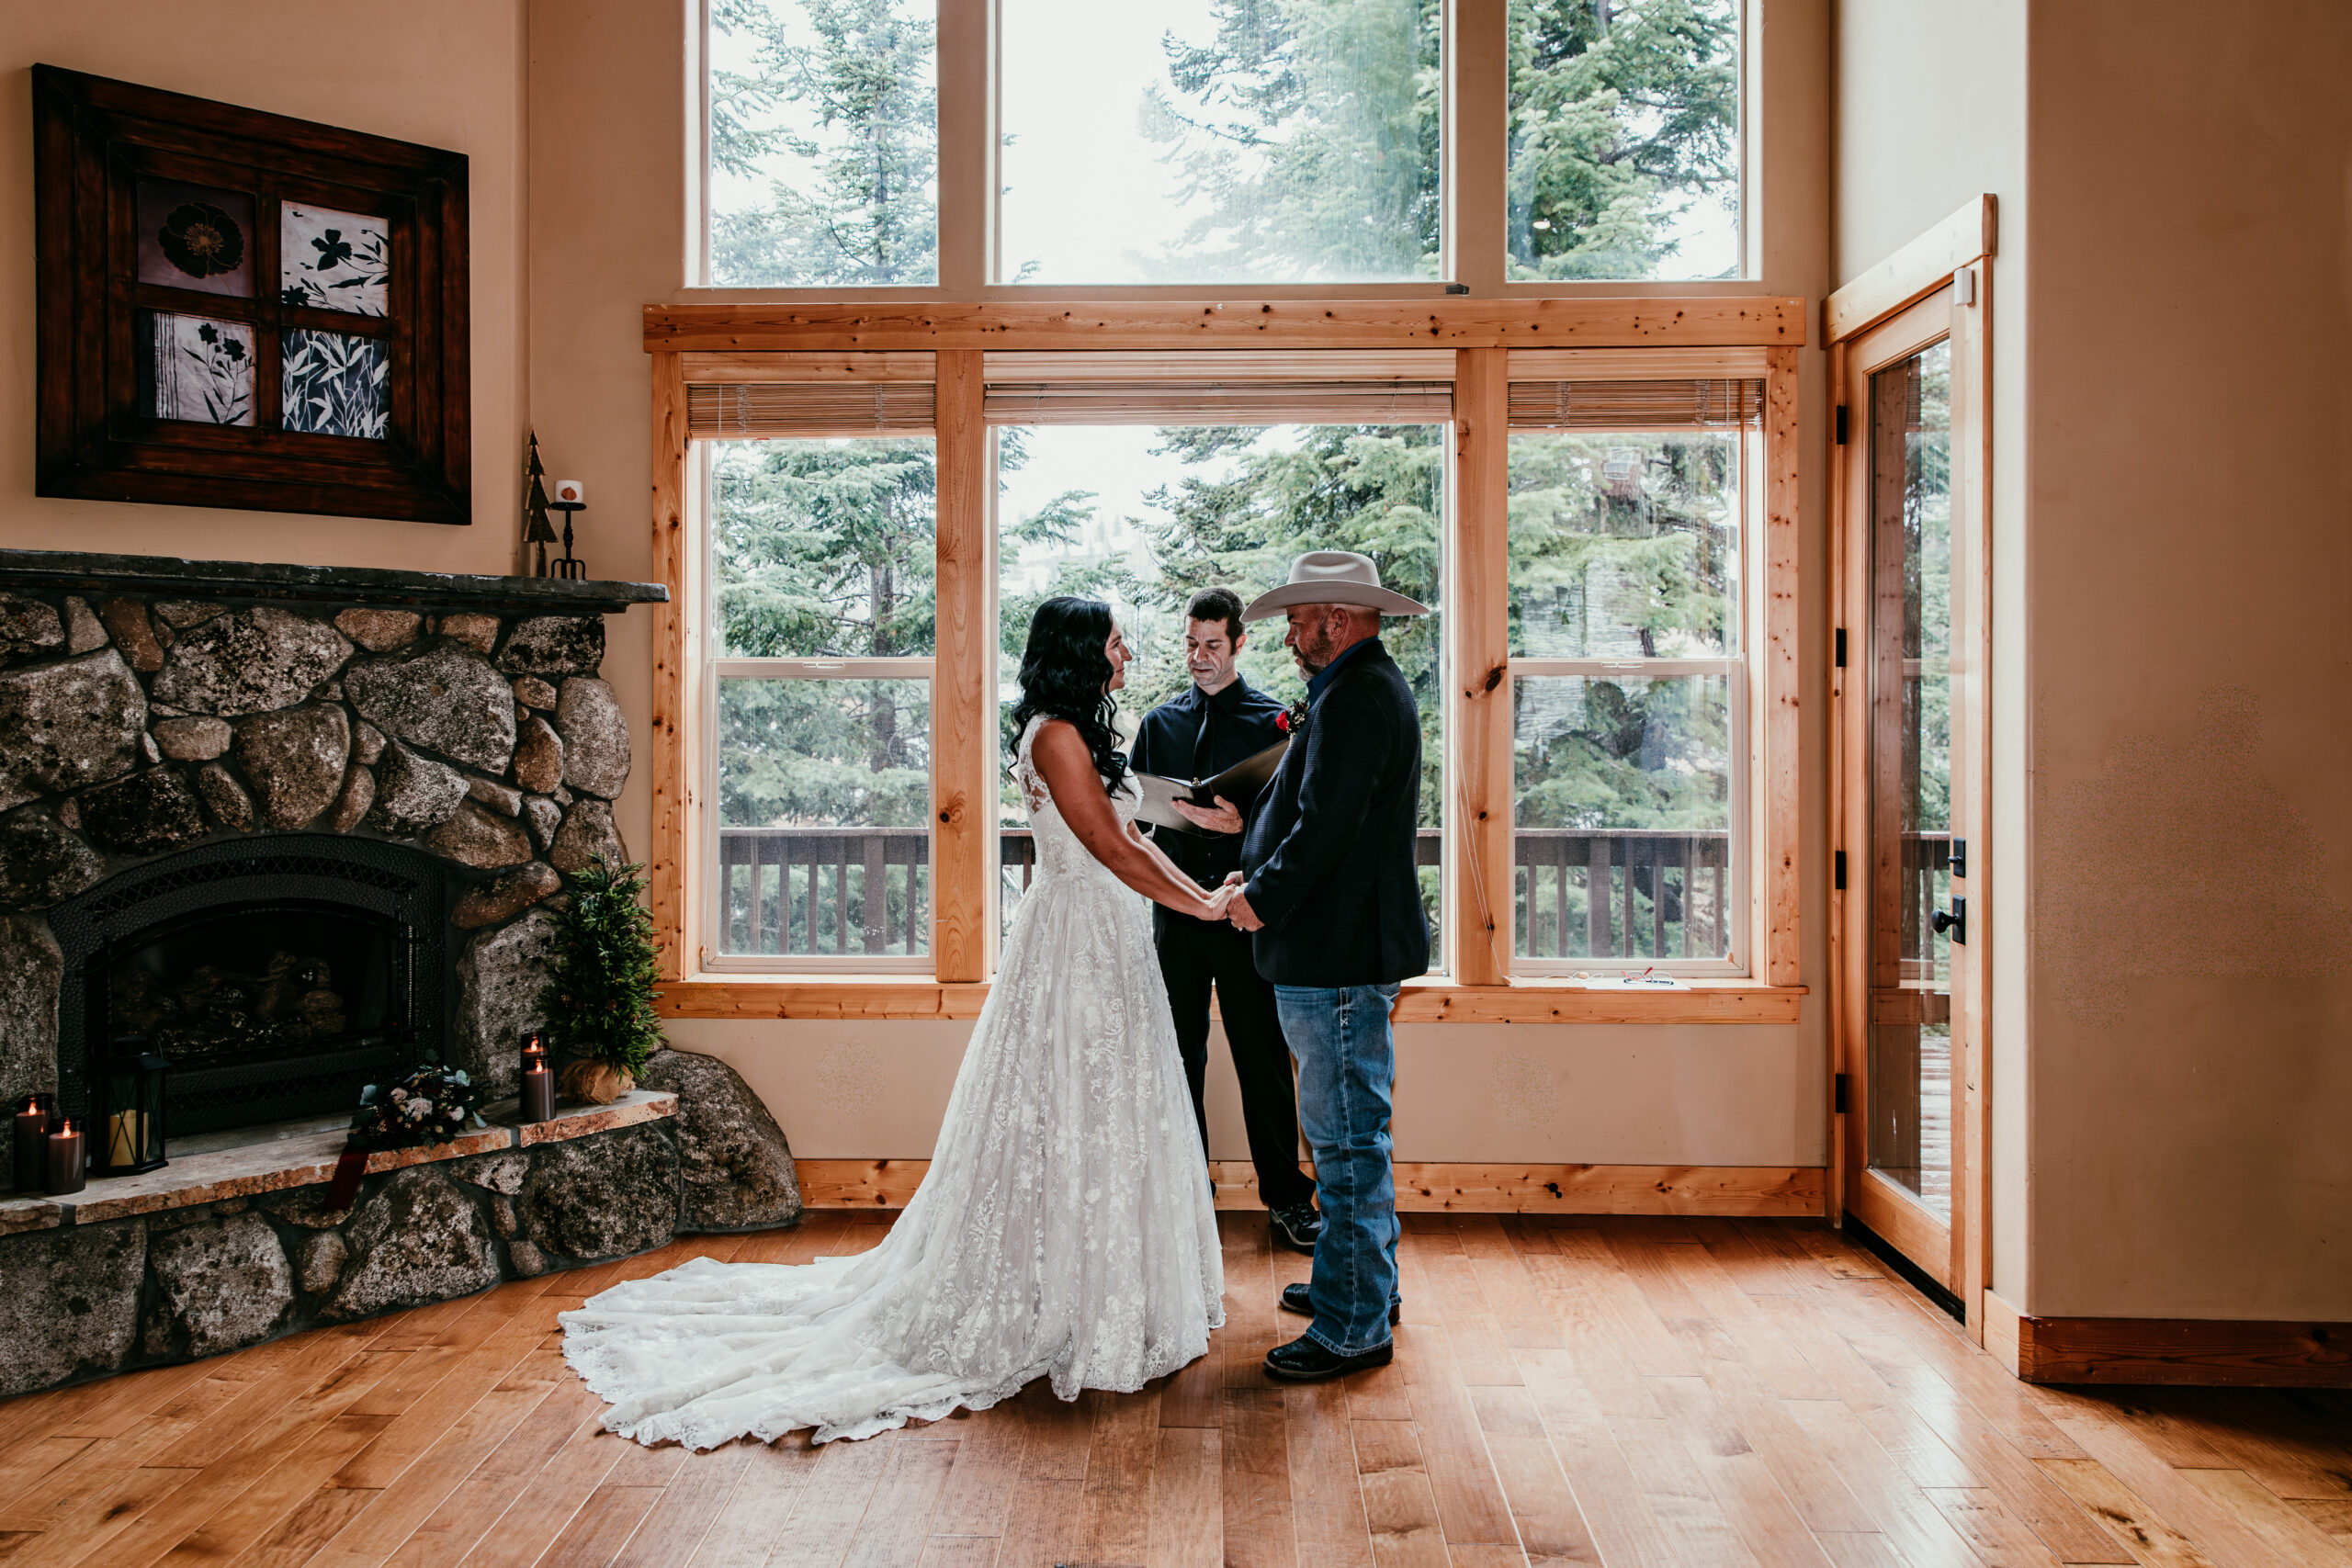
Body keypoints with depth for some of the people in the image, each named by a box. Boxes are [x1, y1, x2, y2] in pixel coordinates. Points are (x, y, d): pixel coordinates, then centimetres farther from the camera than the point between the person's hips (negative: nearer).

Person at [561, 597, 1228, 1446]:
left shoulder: (1081, 735, 16)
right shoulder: (1055, 735, -15)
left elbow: (1129, 838, 15)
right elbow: (1112, 848, -19)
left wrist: (1205, 894, 7)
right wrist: (1203, 905, -12)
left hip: (1107, 941, 10)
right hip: (1076, 939, -10)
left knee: (1101, 1117, 15)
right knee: (1069, 1118, -2)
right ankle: (1065, 1311, 9)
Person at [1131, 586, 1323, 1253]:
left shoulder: (1273, 718, 2)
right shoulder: (1159, 723, 12)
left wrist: (1244, 822, -21)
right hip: (1177, 915, 3)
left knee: (1264, 1061, 4)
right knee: (1179, 1062, 8)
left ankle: (1286, 1198, 17)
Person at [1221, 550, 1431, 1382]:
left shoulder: (1357, 697, -17)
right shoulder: (1370, 687, 17)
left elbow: (1325, 826, -22)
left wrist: (1263, 899, -10)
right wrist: (1265, 876, 12)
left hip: (1339, 955, -11)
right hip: (1347, 947, 11)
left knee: (1347, 1139, -3)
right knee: (1350, 1133, 19)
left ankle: (1355, 1327, 6)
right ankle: (1364, 1281, 32)